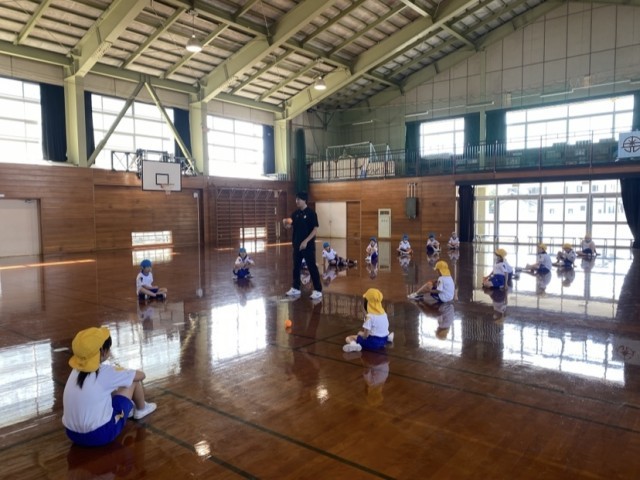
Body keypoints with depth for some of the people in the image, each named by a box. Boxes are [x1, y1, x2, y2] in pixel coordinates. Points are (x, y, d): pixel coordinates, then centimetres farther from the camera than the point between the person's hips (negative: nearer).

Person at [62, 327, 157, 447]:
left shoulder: (76, 371, 3)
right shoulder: (106, 373, -14)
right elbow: (141, 375, 1)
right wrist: (126, 374, 22)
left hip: (73, 434, 7)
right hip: (100, 434, -7)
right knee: (134, 380, 7)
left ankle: (128, 408, 42)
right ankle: (141, 409, 33)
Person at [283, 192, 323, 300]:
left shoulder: (311, 213, -10)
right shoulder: (295, 213, 9)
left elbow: (315, 229, -14)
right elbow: (289, 226, 10)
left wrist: (306, 241, -20)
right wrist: (285, 223, -14)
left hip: (308, 245, -7)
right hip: (297, 245, 7)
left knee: (312, 267, -4)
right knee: (296, 267, 12)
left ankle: (318, 290, 1)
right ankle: (295, 288, 24)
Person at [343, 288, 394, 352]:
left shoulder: (369, 316, -20)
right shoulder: (384, 313, 2)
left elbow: (365, 335, -22)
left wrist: (361, 334, 2)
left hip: (373, 342, -7)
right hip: (384, 340, 7)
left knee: (348, 338, 1)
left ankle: (354, 344, -35)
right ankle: (388, 337, 14)